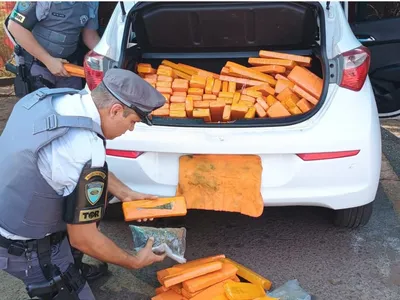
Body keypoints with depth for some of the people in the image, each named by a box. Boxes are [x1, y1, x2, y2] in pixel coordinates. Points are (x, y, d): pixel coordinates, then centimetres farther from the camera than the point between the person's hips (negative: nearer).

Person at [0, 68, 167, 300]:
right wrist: (135, 262, -6)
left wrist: (125, 193, 11)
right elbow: (82, 239, -21)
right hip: (25, 249, -9)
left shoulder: (49, 98, -8)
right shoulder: (85, 152, -33)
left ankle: (73, 269, 37)